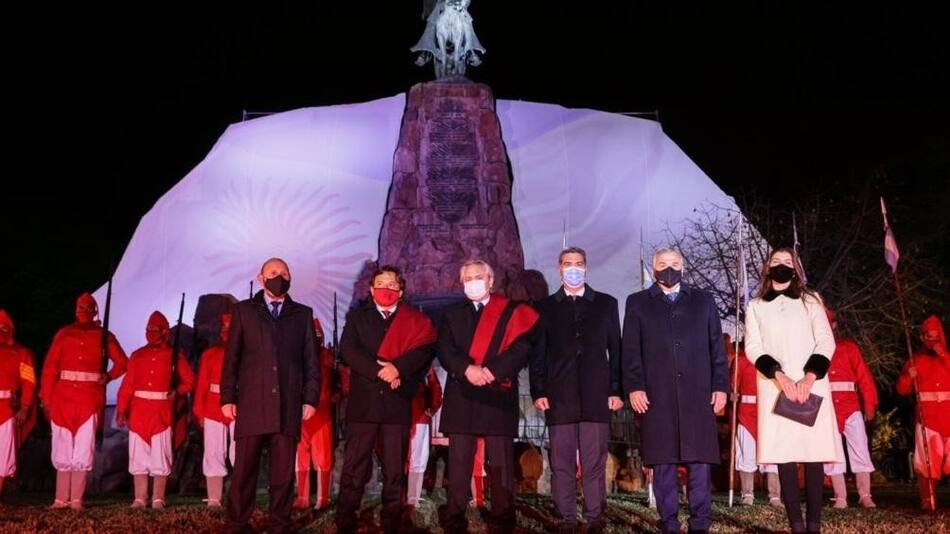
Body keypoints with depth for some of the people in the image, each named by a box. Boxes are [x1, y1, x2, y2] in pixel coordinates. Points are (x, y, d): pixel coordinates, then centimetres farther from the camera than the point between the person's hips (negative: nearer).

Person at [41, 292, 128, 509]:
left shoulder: (104, 336, 8)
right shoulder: (63, 334, 9)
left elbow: (122, 363, 14)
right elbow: (50, 368, 5)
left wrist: (108, 377, -5)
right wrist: (46, 399, -2)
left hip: (90, 399, -1)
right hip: (63, 397, 1)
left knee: (84, 448, -2)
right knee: (62, 447, 4)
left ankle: (76, 499, 4)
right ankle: (61, 498, 12)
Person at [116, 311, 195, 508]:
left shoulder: (174, 355, 5)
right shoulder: (137, 355, 11)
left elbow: (189, 382, 7)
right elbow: (127, 385, 7)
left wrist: (176, 392, -12)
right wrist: (121, 410, -2)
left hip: (161, 413, -2)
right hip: (138, 412, 2)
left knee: (160, 455, -1)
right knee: (138, 455, 3)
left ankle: (158, 499, 6)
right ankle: (139, 498, 10)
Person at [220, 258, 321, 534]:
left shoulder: (302, 314, 14)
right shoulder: (243, 310, 11)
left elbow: (311, 360, 10)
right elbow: (231, 357, 7)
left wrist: (310, 398, 2)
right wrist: (227, 397, -1)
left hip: (288, 406, 1)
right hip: (251, 404, -1)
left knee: (284, 471, 3)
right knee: (244, 469, 1)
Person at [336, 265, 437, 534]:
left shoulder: (416, 320, 13)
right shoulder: (356, 317, 14)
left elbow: (425, 350, -4)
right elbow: (348, 350, -2)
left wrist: (398, 367, -19)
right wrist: (380, 372, -13)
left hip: (398, 403, 0)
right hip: (363, 401, 0)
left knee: (395, 470, 4)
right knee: (354, 468, -1)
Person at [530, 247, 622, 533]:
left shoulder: (606, 304, 12)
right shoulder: (545, 307, 12)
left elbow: (615, 349, 10)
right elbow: (538, 353, 9)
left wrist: (616, 390, 2)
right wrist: (538, 392, 0)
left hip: (596, 395, 0)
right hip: (559, 396, 0)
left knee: (595, 462, 1)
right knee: (562, 462, 2)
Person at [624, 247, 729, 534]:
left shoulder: (703, 300, 16)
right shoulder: (638, 303, 12)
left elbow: (717, 347, 12)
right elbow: (631, 350, 5)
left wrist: (720, 386, 3)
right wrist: (634, 387, -5)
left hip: (698, 395, 1)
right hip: (656, 397, -1)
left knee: (700, 461, -1)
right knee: (662, 463, 2)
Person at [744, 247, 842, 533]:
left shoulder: (811, 300, 14)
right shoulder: (755, 306, 13)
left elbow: (826, 342, 4)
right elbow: (752, 347, 3)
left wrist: (809, 378, -11)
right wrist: (779, 375, -13)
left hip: (811, 385, 0)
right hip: (775, 387, 0)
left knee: (814, 451, -5)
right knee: (784, 453, -6)